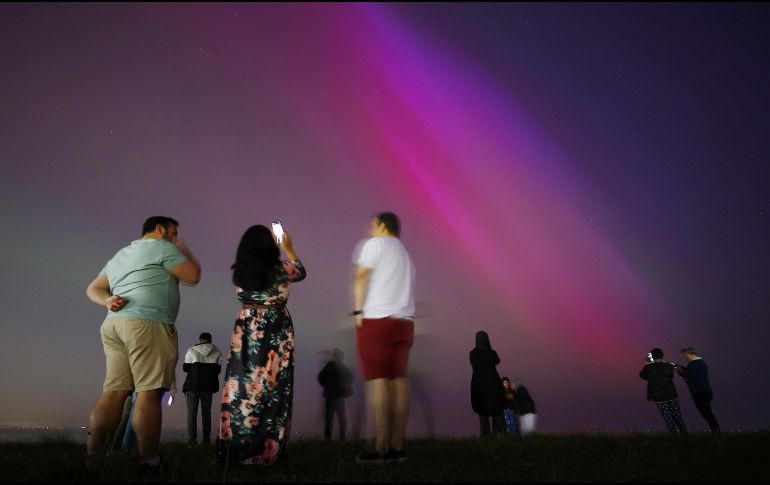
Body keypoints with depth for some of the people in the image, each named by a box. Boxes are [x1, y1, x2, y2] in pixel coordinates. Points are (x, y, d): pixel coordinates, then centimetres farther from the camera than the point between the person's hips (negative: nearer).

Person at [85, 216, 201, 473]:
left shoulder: (119, 255, 29)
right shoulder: (162, 247, 4)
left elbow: (93, 289, 25)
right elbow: (193, 276, 2)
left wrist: (108, 301, 6)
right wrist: (186, 252, 19)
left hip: (113, 324, 8)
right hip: (148, 324, -8)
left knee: (113, 392, 3)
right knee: (149, 393, -9)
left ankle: (92, 457, -3)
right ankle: (149, 462, -9)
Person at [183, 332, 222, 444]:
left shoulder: (192, 350, -3)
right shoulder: (217, 353, 3)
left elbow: (185, 368, 0)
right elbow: (218, 370, 4)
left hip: (193, 386, -2)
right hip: (208, 387, 2)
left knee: (192, 413, 3)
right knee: (206, 413, 10)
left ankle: (191, 439, -3)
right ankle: (206, 439, 8)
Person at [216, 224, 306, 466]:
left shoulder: (238, 272, -2)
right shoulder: (281, 269, -8)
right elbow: (301, 271, 15)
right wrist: (288, 248, 27)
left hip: (247, 333, 2)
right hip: (276, 334, -2)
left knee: (241, 386, 5)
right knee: (272, 387, 4)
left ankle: (235, 448, 9)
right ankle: (266, 450, 9)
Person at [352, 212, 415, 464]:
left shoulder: (375, 243, 4)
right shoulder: (404, 254, 26)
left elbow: (361, 276, -8)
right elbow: (400, 287, 19)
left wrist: (358, 311, -8)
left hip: (377, 319, -7)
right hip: (403, 321, 7)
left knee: (378, 380, -8)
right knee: (399, 380, 3)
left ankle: (381, 448, -10)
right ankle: (397, 447, 3)